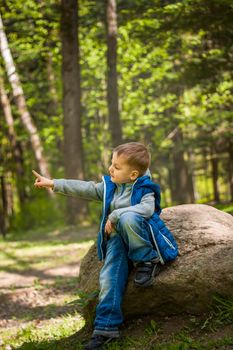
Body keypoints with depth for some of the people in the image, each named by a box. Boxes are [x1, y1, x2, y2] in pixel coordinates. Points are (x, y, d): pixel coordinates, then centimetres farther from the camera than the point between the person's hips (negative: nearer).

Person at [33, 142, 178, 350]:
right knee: (109, 277, -14)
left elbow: (147, 209, -26)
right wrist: (53, 184, 13)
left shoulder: (144, 188, -8)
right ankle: (106, 327, -9)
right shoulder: (109, 186, 12)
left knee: (128, 218, -37)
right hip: (117, 239, 6)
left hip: (141, 239, -5)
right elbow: (85, 189, 15)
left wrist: (116, 215, -24)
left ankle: (149, 261, -19)